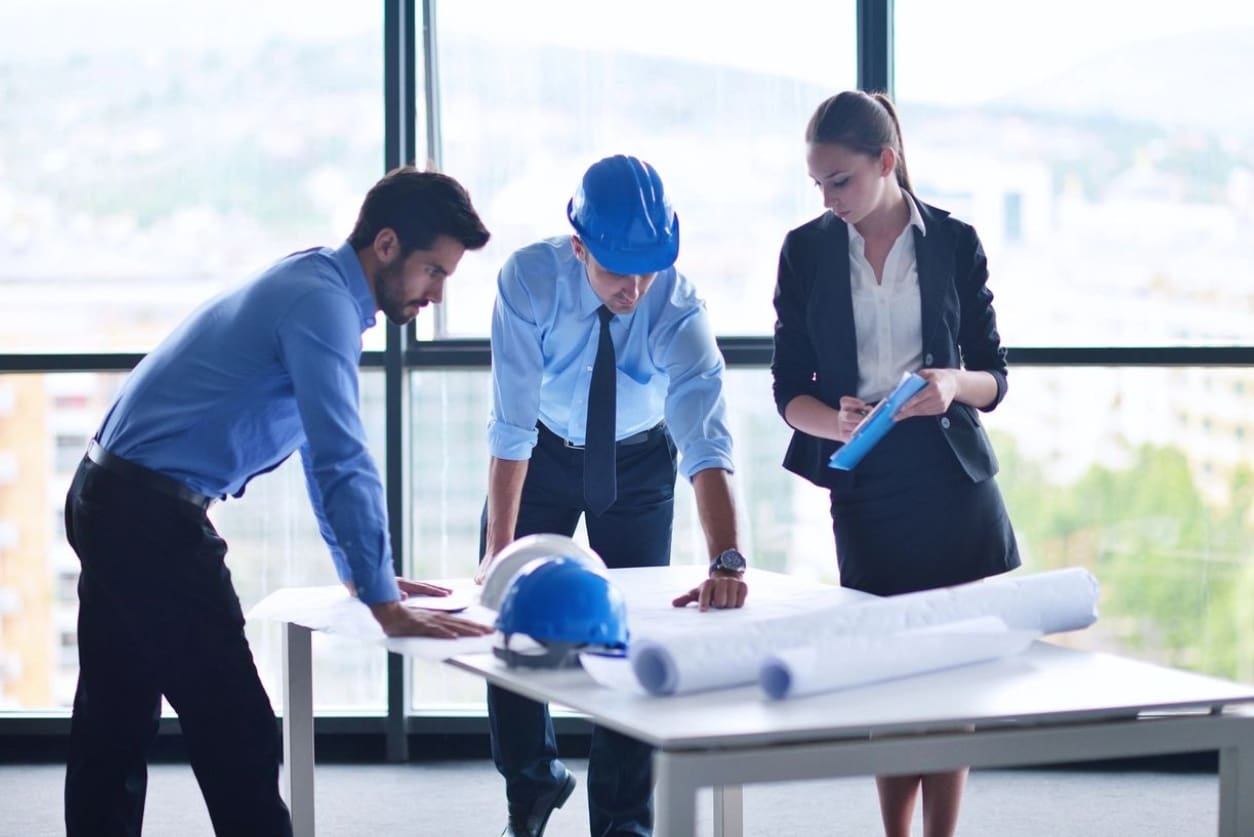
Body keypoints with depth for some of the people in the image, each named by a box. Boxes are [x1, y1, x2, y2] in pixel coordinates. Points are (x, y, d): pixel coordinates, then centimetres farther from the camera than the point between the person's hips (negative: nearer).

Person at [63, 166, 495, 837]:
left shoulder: (315, 287, 15)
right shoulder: (321, 302, -17)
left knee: (113, 725, 15)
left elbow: (324, 450, 22)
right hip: (154, 521, -10)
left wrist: (363, 572, 21)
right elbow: (342, 461, -23)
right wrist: (385, 605, -22)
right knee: (238, 736, -7)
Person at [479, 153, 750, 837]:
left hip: (638, 464, -1)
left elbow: (706, 442, -41)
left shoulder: (677, 307, -31)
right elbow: (511, 423, -27)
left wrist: (726, 563, -55)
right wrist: (497, 549, -30)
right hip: (541, 454, 1)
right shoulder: (529, 280, -30)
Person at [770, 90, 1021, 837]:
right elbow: (790, 388, 4)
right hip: (863, 488, 1)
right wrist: (837, 422, -17)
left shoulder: (955, 243, 2)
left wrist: (956, 384, -19)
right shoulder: (807, 251, 5)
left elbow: (995, 378, 4)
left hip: (951, 483, -1)